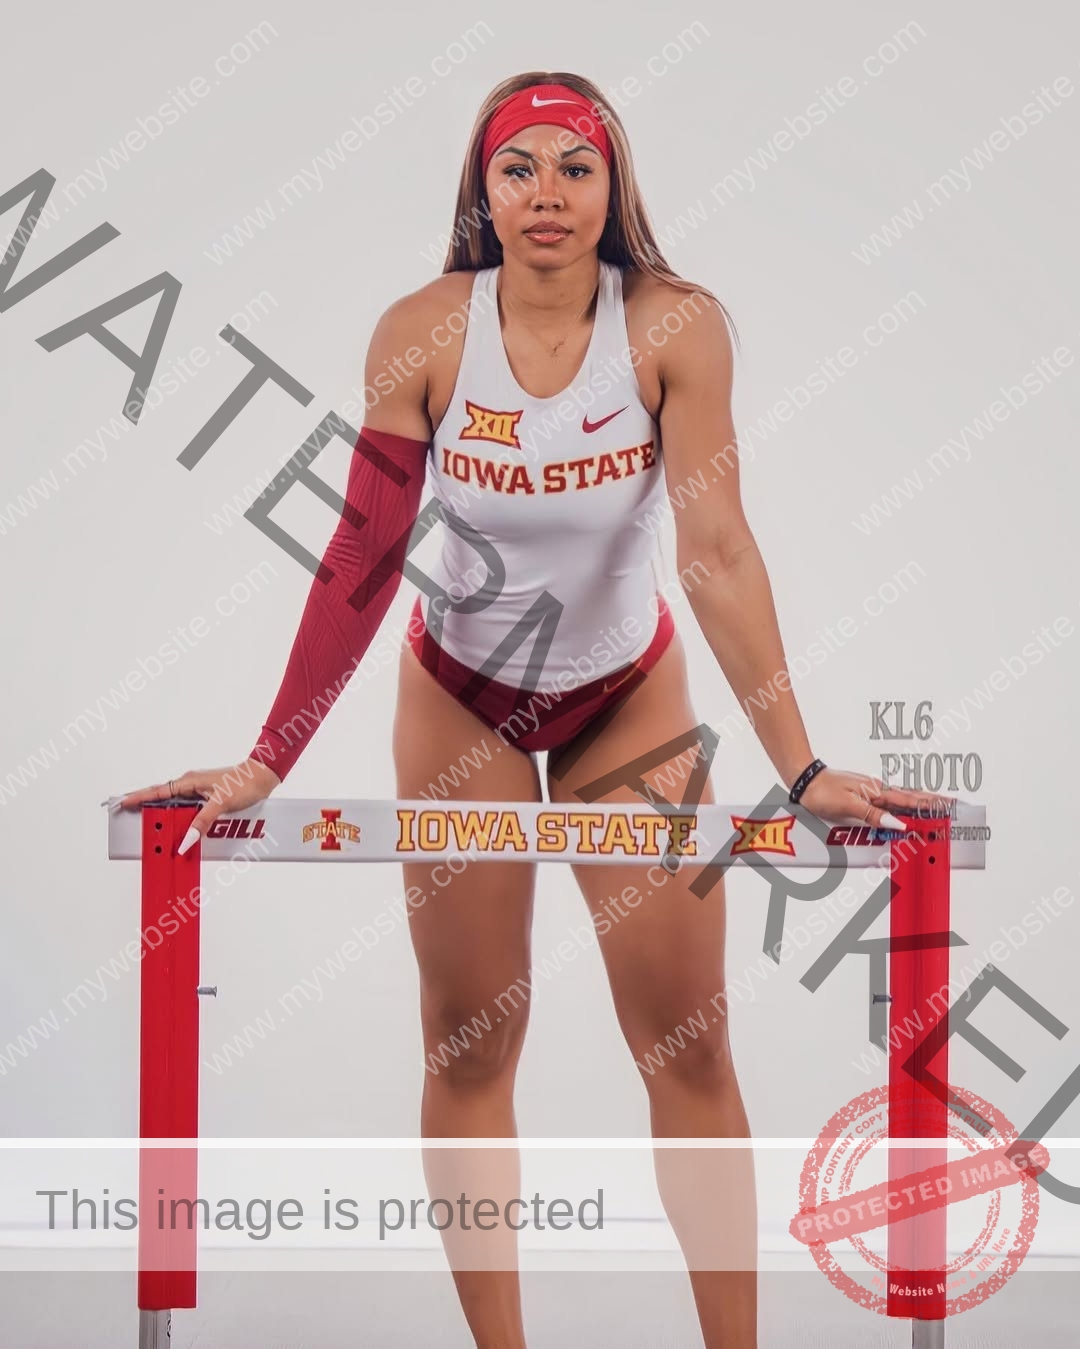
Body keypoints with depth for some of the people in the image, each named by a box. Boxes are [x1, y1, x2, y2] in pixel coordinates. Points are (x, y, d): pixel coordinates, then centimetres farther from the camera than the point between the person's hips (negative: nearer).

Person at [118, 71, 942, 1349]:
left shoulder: (676, 327, -20)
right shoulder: (424, 332, -18)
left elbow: (716, 549, -24)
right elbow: (364, 554, -15)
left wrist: (800, 765, -29)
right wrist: (268, 760, -19)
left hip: (629, 698, -1)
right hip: (461, 699, 1)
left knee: (689, 1048, 1)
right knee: (468, 1048, 6)